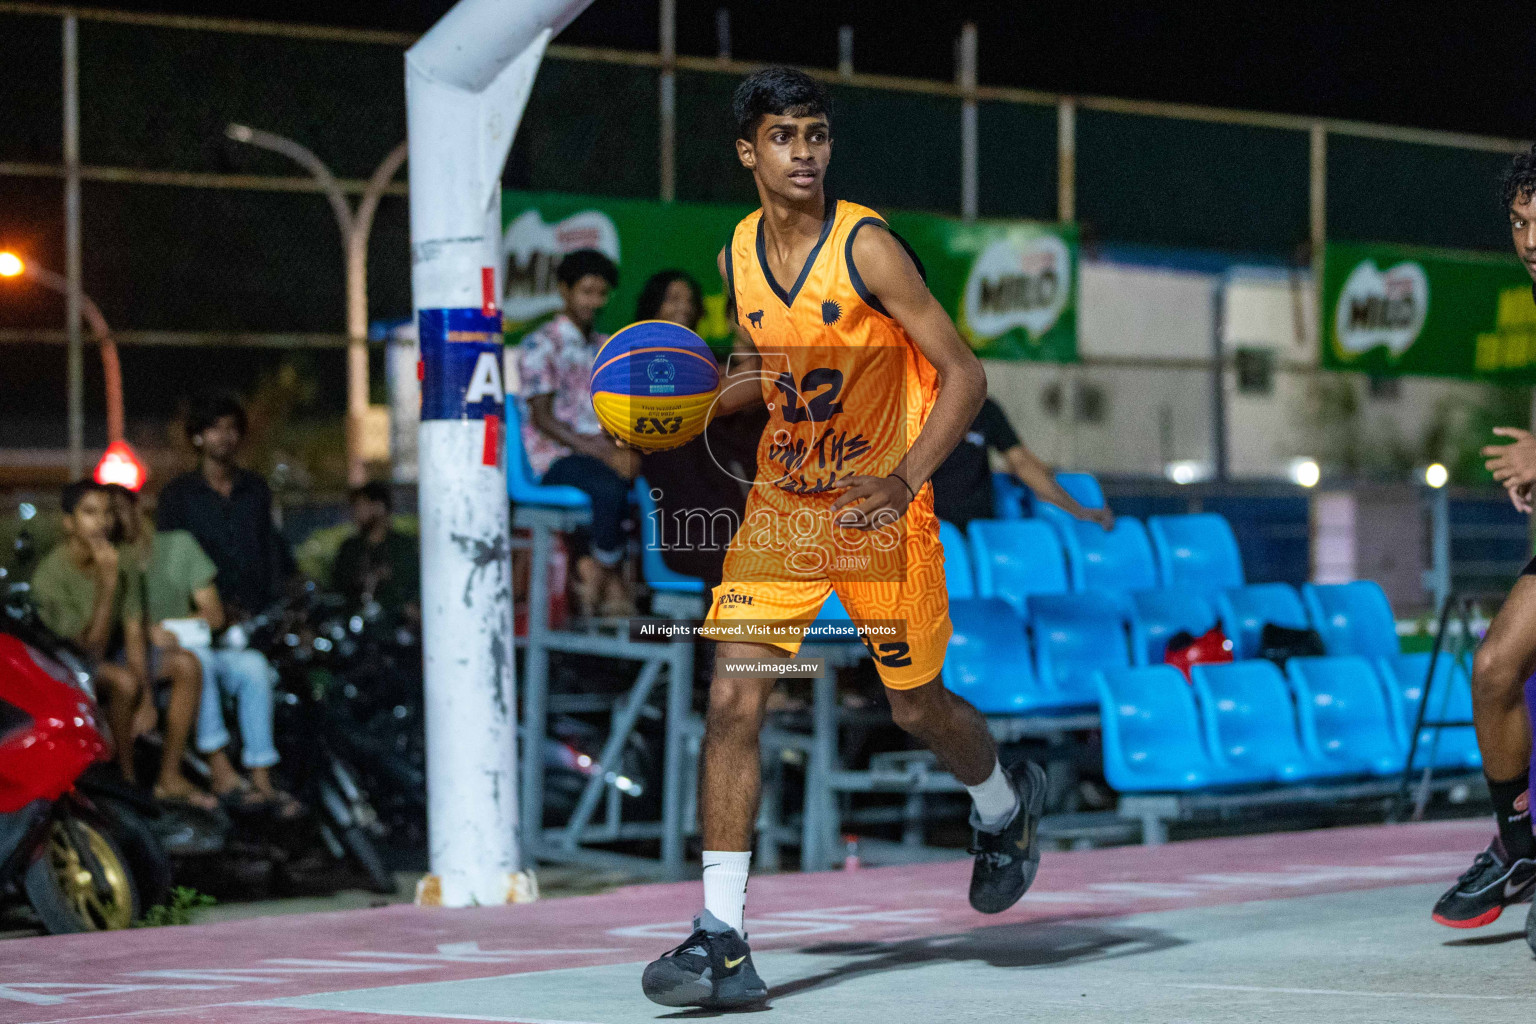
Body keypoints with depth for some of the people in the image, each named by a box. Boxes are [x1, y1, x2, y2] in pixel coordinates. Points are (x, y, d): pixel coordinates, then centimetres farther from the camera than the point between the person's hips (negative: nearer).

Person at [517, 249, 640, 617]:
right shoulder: (540, 346, 0)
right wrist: (602, 453, -16)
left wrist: (626, 451, -8)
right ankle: (609, 580, -16)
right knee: (611, 489, -36)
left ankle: (593, 572, -15)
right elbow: (543, 418, -8)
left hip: (601, 452, 6)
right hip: (555, 458, -6)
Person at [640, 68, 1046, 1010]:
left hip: (880, 510, -4)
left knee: (918, 706, 11)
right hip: (781, 505, 4)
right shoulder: (739, 255, 1)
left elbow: (964, 376, -15)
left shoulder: (865, 246, -16)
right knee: (733, 700, -12)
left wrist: (904, 481, -27)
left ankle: (1006, 803, 47)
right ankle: (723, 941, -13)